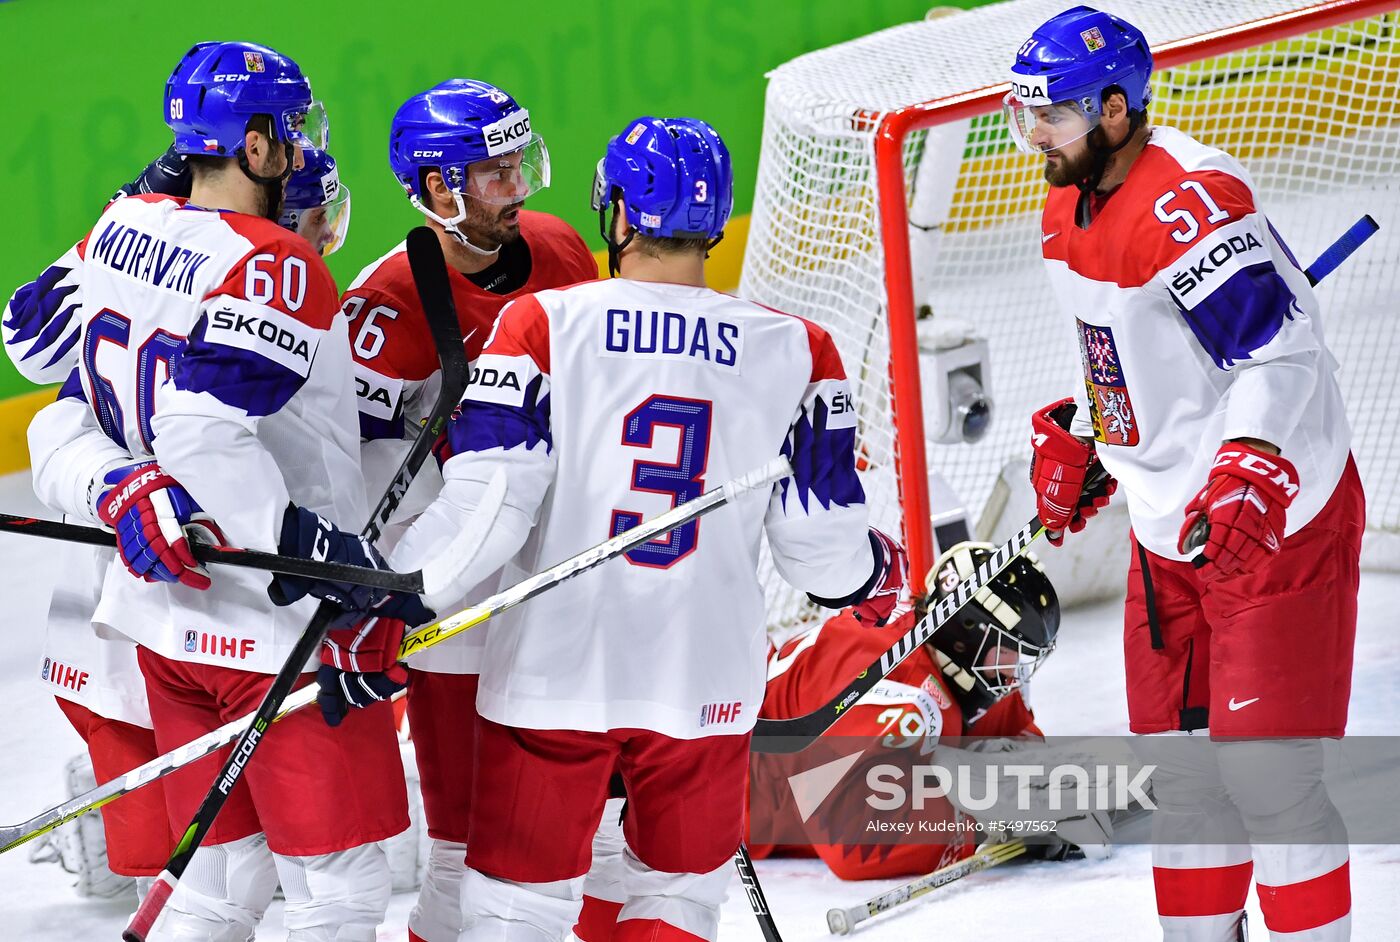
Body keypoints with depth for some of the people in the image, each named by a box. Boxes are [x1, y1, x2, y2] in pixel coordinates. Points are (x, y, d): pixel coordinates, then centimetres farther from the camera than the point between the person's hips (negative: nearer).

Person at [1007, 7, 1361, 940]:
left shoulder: (1189, 201, -24)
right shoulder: (1071, 214, 8)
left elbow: (1283, 348, -28)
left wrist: (1250, 476, -36)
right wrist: (1077, 441, 22)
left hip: (1279, 518, -9)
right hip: (1171, 525, 9)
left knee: (1266, 769, -8)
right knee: (1180, 762, 14)